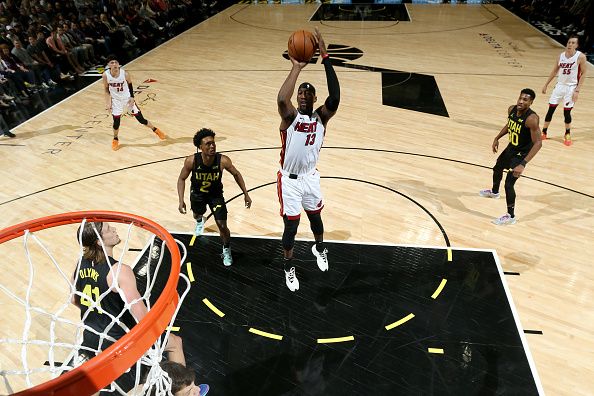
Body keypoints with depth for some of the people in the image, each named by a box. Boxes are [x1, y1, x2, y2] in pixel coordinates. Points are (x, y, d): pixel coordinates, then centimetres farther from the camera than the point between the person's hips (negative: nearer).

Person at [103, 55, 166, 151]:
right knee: (116, 121, 0)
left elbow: (130, 85, -2)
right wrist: (108, 102, -6)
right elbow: (106, 89, -3)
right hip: (116, 100, 1)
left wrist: (132, 97, -8)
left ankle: (155, 130, 28)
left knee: (140, 118, 3)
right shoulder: (106, 75, -17)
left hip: (127, 99, -1)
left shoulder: (125, 73, -21)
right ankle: (115, 139, 27)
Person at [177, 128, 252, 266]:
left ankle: (226, 250, 24)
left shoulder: (223, 160, -32)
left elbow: (236, 174, -11)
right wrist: (181, 201, -23)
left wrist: (246, 194, -9)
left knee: (222, 225, -6)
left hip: (216, 194, -1)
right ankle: (199, 221, 70)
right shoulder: (191, 161, -31)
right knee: (197, 215, 29)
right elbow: (181, 179, -13)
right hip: (197, 193, 2)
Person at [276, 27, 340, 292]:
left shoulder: (321, 117, -6)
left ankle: (319, 249, 54)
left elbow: (335, 98, -27)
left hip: (311, 177, 3)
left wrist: (325, 58, -31)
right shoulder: (290, 116, -13)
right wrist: (296, 67, -33)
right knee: (291, 226, 5)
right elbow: (281, 99, -38)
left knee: (315, 216, 22)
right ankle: (289, 268, 29)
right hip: (289, 180, -3)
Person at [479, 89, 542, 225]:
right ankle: (494, 192, 60)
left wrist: (523, 164, -39)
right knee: (497, 168, 29)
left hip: (522, 153, -8)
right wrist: (497, 138, 8)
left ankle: (511, 216, 3)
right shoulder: (512, 110, -9)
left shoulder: (531, 119, -31)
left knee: (509, 183, -12)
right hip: (511, 148, 9)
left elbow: (538, 143, -32)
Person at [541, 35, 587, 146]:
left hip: (571, 87, -4)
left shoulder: (580, 57, -11)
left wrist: (577, 90, -14)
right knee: (551, 109, 2)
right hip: (560, 85, 4)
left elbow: (583, 74, -8)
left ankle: (567, 134, 20)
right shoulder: (561, 55, 1)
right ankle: (544, 133, 14)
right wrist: (546, 85, 11)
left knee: (567, 112, -1)